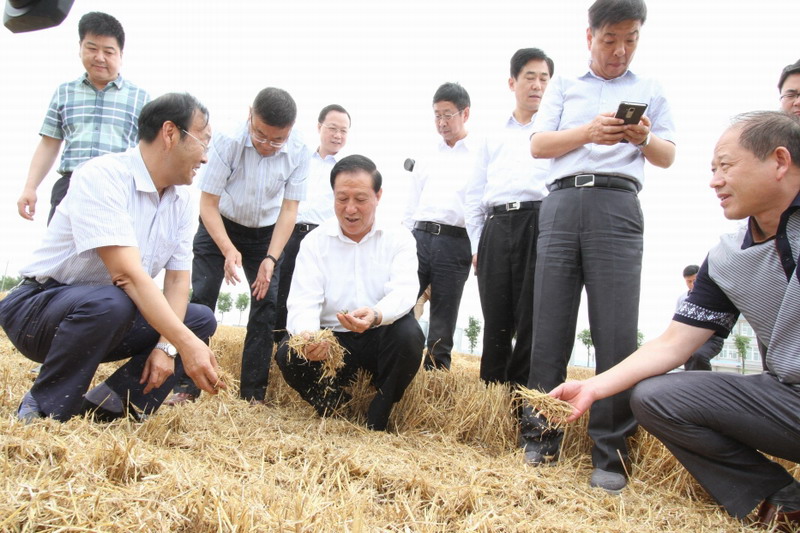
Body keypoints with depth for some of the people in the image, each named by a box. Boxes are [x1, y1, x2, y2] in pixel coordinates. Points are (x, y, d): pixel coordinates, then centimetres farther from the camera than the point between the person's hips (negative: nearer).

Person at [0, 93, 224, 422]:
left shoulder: (182, 199, 1)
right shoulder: (102, 177, -22)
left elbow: (178, 279, 0)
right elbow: (127, 273, -32)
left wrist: (166, 346, -15)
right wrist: (186, 343, -36)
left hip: (111, 317, 8)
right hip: (37, 309, -7)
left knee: (202, 320, -3)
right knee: (110, 302, -36)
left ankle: (107, 406, -8)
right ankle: (41, 412, -15)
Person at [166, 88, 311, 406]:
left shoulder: (298, 153, -21)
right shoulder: (228, 142, -27)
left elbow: (289, 209, -17)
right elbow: (208, 204, -22)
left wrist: (271, 258, -27)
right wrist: (228, 250, -34)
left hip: (266, 234, 2)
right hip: (218, 227, -1)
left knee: (266, 305, -5)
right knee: (201, 300, -9)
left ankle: (253, 394, 3)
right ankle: (185, 387, 0)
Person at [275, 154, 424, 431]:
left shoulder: (398, 238, -1)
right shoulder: (315, 241, 0)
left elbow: (404, 291, -17)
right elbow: (304, 302, -12)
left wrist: (375, 315, -41)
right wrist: (307, 334, -36)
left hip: (380, 337, 0)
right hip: (331, 339, 1)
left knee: (409, 334, -32)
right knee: (288, 352, -27)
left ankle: (376, 423, -9)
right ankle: (334, 404, 3)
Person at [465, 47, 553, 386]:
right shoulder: (493, 137, 24)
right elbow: (475, 195, 21)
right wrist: (476, 244, 11)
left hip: (539, 224, -2)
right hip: (496, 228, 2)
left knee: (530, 319, -7)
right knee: (495, 320, 2)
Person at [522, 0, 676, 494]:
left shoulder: (650, 90, 22)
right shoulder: (564, 85, 21)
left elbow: (668, 157, 17)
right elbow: (538, 144, 9)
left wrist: (644, 138, -6)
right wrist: (589, 131, -8)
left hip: (617, 204, 0)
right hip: (563, 200, 1)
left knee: (616, 332, -8)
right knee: (549, 328, -2)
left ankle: (611, 456, -1)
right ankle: (540, 441, 7)